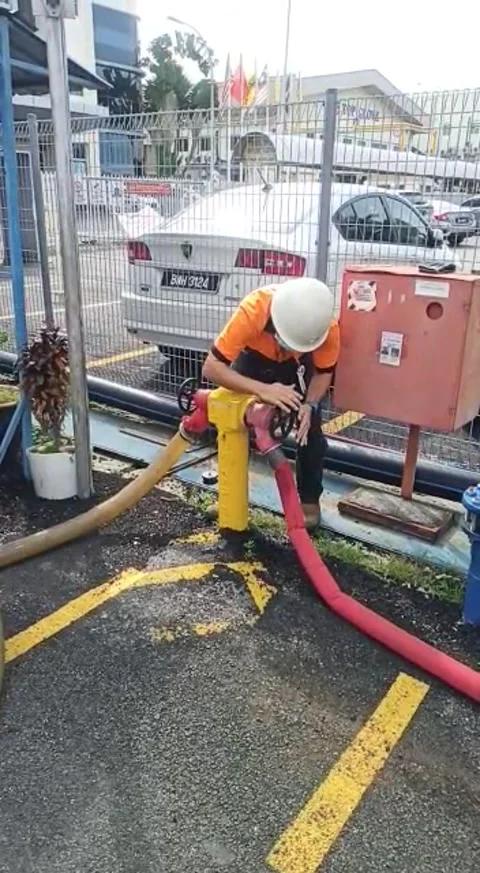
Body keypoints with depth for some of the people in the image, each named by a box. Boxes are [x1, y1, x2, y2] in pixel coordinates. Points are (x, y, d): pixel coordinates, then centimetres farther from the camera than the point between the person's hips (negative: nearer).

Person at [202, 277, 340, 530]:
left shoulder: (328, 327, -35)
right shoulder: (252, 311, -42)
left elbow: (324, 372, -17)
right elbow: (211, 368, -41)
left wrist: (309, 405, -36)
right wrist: (261, 389, -53)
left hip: (300, 362, 1)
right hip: (254, 356, 0)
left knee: (310, 428, -8)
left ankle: (310, 500, 10)